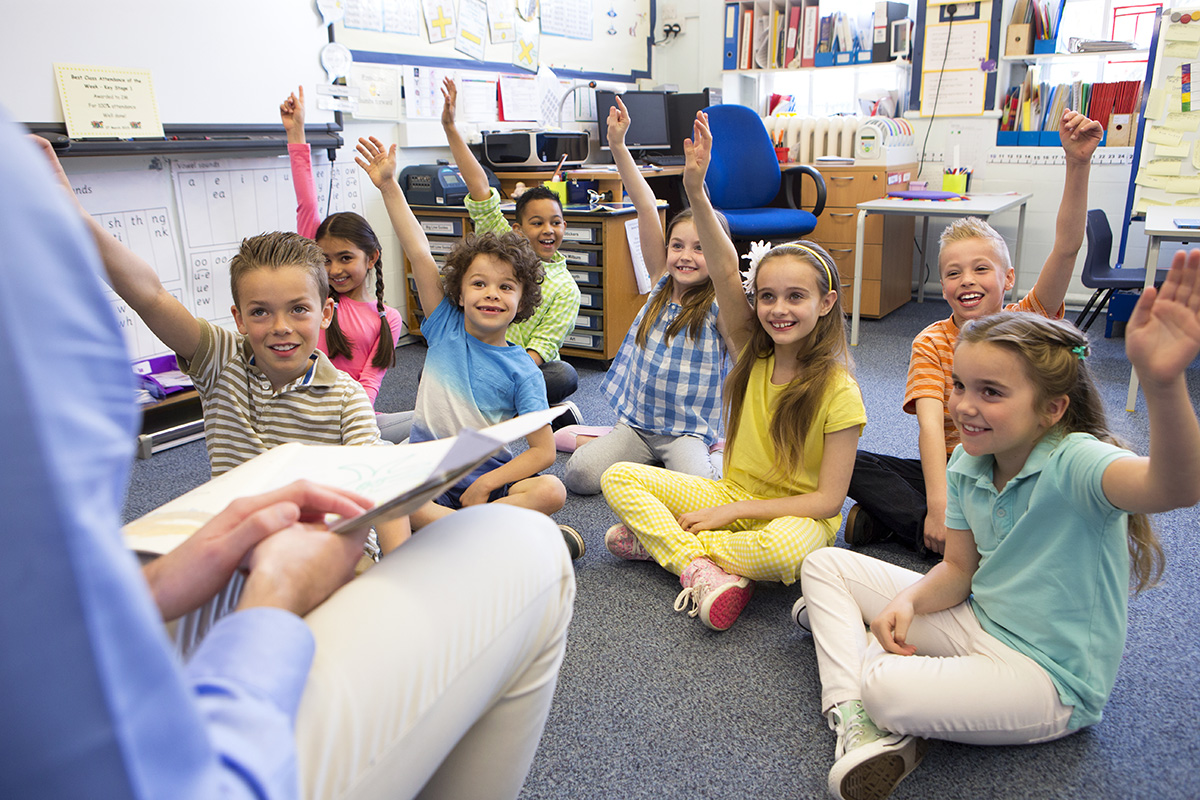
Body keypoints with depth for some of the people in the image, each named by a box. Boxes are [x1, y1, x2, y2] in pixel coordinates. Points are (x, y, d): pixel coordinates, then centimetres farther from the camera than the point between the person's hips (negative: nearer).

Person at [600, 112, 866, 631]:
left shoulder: (838, 392, -16)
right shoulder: (753, 353, -4)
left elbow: (828, 500, -16)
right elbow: (725, 273, -20)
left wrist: (734, 511, -18)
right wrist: (696, 191, -32)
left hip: (794, 517, -4)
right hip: (730, 497, 4)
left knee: (786, 550, -40)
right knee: (618, 478, -8)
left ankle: (660, 540, -16)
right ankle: (702, 568, -22)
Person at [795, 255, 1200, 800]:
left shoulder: (1074, 461, -26)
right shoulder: (968, 465, -3)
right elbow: (959, 569, 4)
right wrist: (909, 600, -18)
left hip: (1052, 678, -8)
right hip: (979, 620, 8)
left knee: (890, 688, -35)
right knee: (824, 565, 4)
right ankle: (854, 720, -10)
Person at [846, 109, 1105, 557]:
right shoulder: (931, 344, -5)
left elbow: (1067, 248, -19)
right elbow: (930, 426, -19)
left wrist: (1078, 164, -33)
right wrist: (938, 508, -32)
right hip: (953, 474, -1)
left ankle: (896, 520, -21)